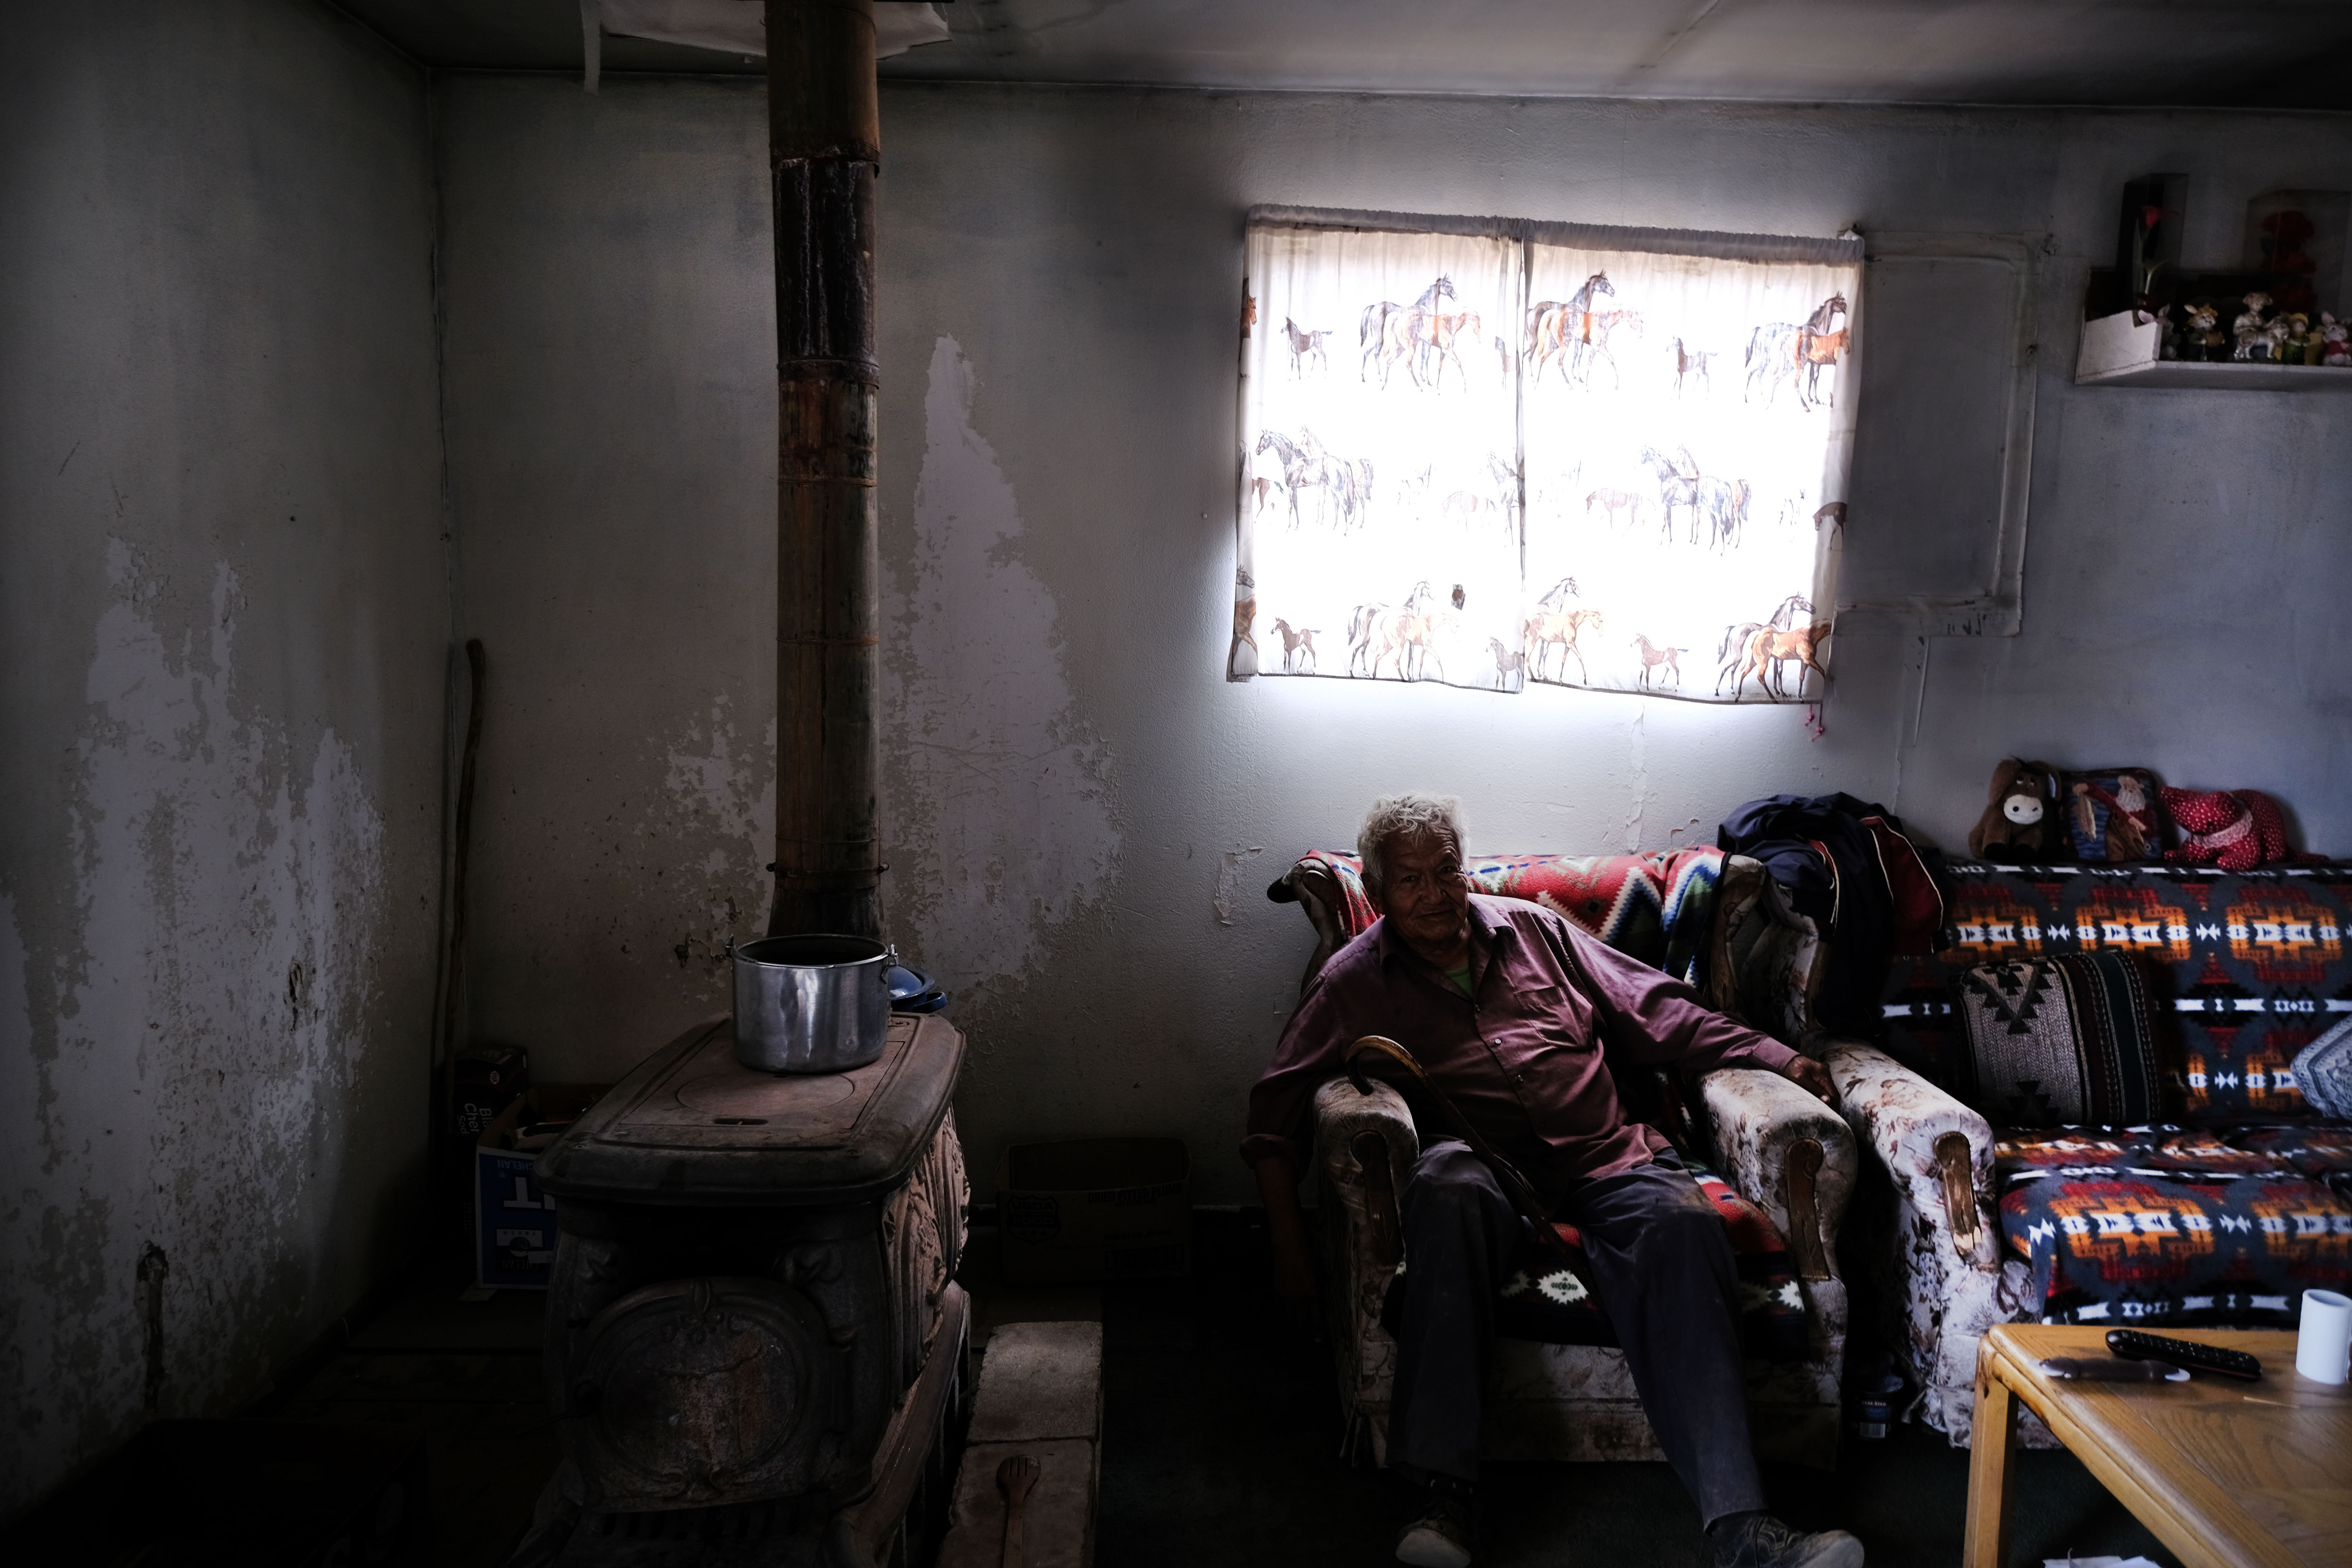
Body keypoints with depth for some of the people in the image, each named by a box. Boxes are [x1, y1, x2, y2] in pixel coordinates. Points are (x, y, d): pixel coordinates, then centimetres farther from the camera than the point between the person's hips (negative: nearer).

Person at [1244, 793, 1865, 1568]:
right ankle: (1443, 1496, -38)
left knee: (1681, 1222, -32)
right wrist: (1289, 1238, -2)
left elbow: (1654, 1010, 21)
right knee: (1448, 1177, -38)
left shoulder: (1533, 931, 21)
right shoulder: (1354, 981, 14)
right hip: (1488, 1173, -2)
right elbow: (1276, 1110, 10)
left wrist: (1778, 1057, 8)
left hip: (1608, 1162, 2)